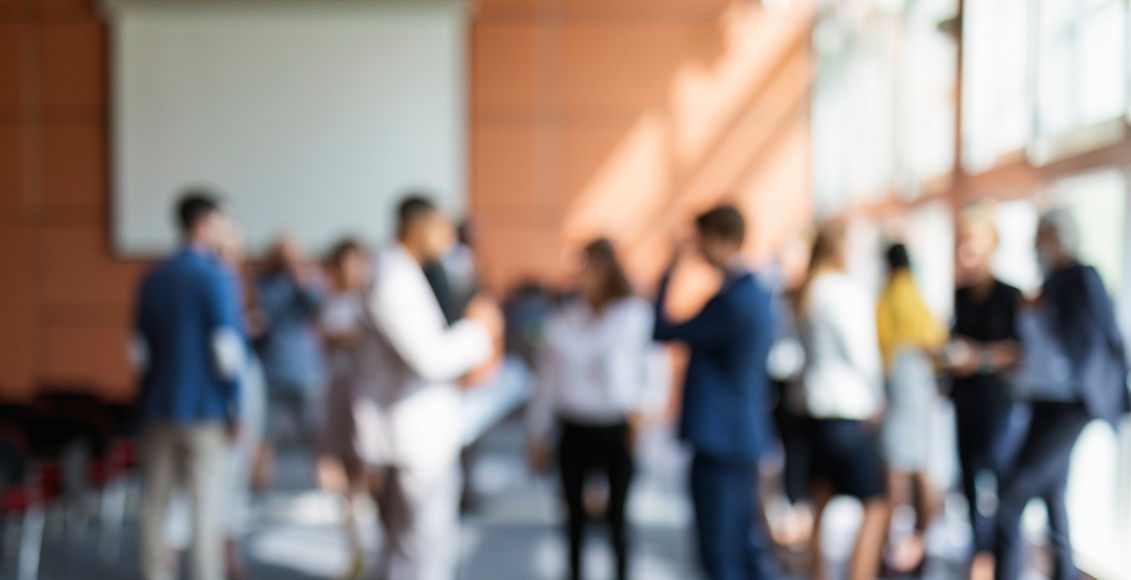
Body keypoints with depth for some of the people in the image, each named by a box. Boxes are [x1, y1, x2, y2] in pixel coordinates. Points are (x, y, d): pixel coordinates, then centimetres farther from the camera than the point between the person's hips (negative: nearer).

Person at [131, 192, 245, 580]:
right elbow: (227, 348, -13)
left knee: (156, 501, 11)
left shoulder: (152, 280, 7)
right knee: (206, 504, 0)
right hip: (205, 409, -6)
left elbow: (139, 350, 9)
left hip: (159, 406, 6)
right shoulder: (215, 277, -11)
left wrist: (149, 394, 19)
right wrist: (234, 408, -5)